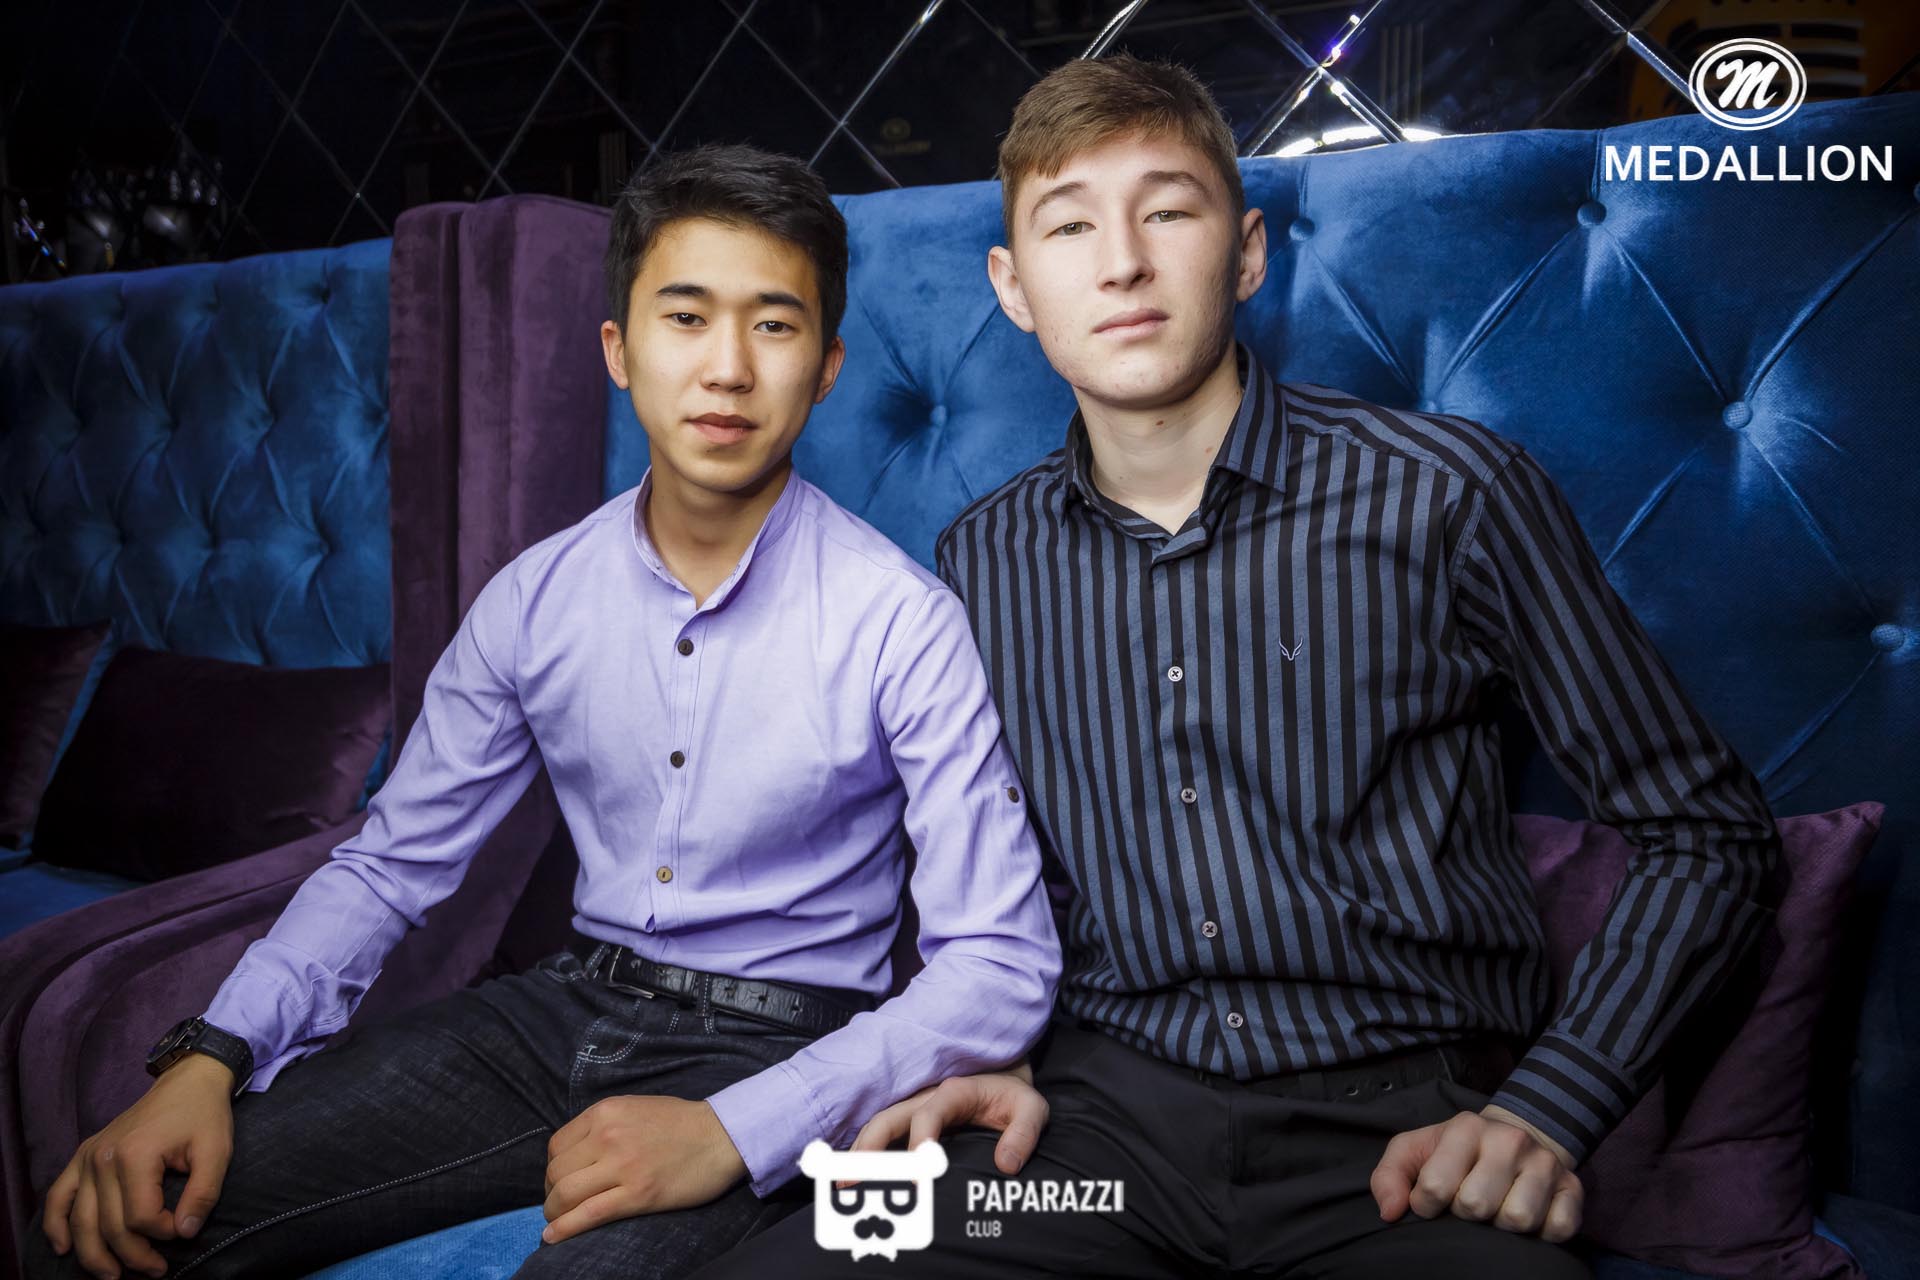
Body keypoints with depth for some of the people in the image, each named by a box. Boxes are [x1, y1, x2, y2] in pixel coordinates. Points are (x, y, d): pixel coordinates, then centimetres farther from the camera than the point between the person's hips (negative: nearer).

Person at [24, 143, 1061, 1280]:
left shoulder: (902, 622, -15)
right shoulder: (537, 599, 0)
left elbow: (1002, 967, -16)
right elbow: (391, 863, 8)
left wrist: (733, 1132, -26)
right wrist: (214, 1058, -8)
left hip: (773, 1048, -3)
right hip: (567, 1008, 4)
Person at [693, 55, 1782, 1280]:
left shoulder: (1445, 491, -6)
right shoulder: (982, 558, 5)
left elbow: (1713, 836, 0)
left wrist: (1545, 1113, -10)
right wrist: (987, 1056, 0)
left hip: (1403, 1121, -1)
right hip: (1107, 1103, 2)